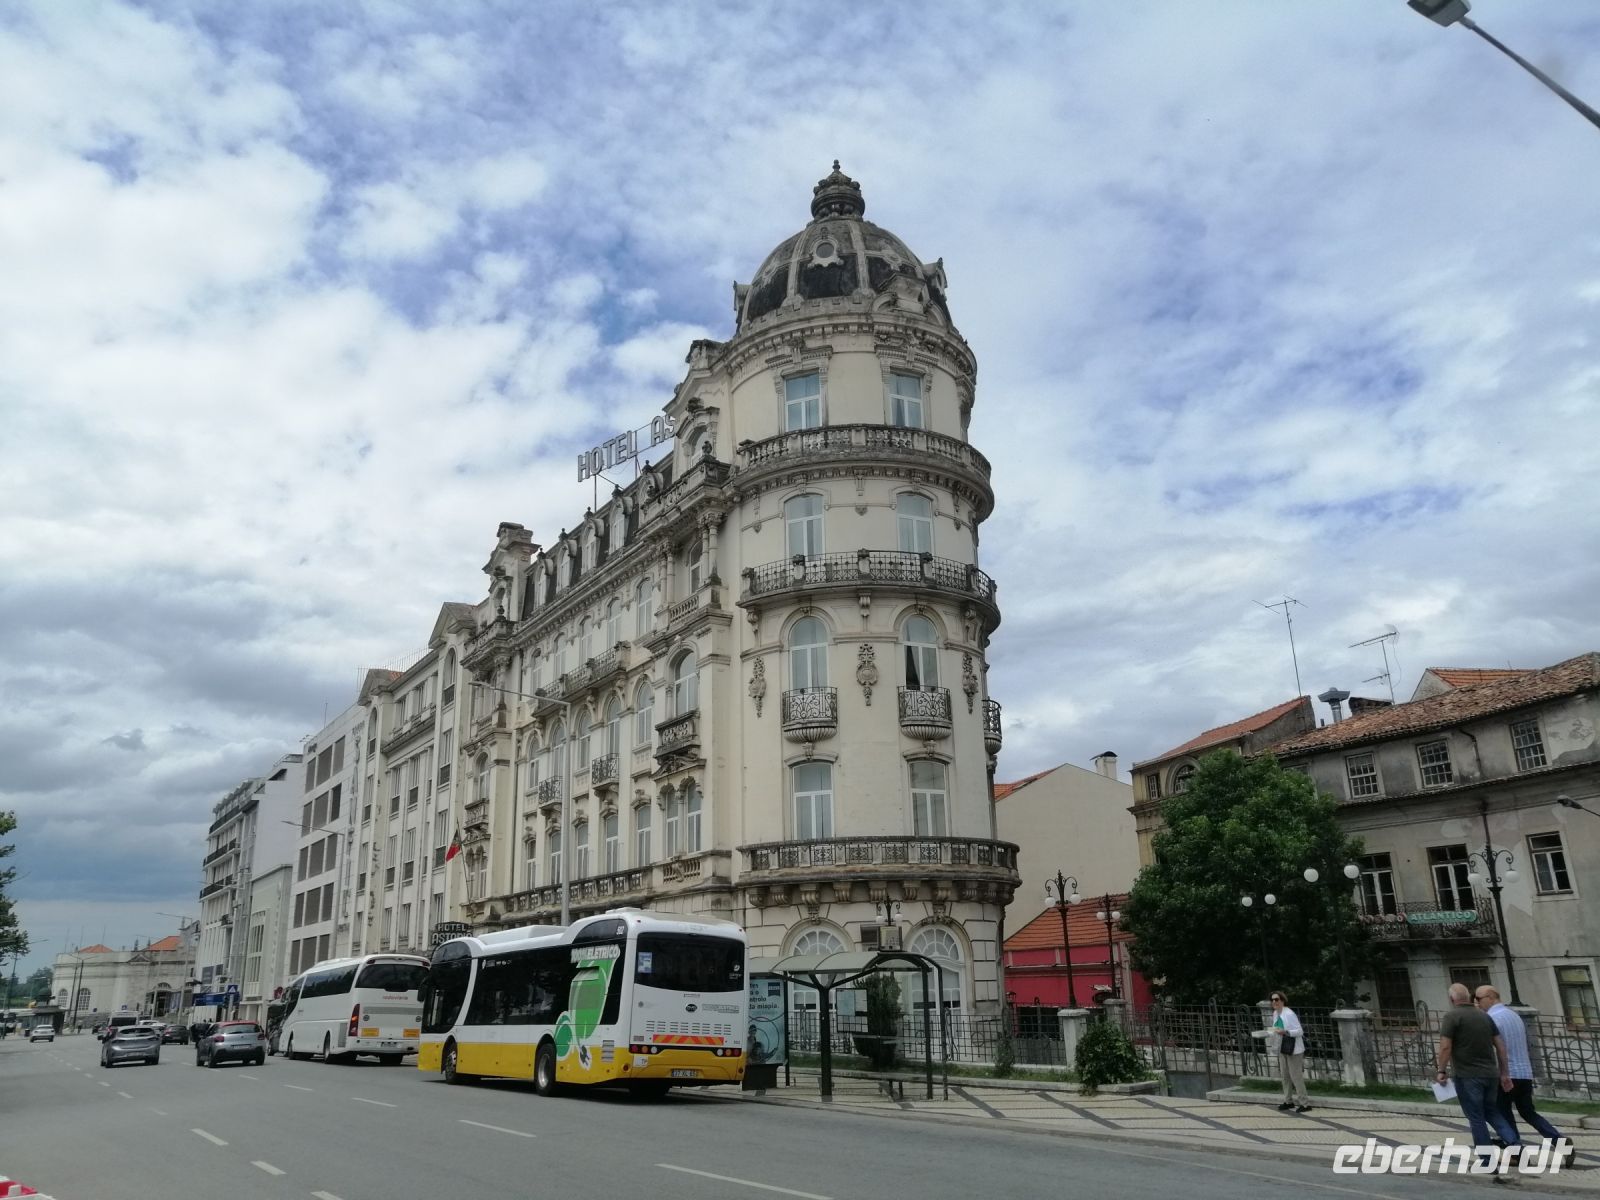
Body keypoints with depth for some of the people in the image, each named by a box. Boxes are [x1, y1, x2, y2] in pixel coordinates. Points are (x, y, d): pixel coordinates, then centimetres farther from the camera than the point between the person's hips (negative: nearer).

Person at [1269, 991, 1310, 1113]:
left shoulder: (1289, 1014, -19)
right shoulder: (1275, 1014, 7)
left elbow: (1299, 1031, -20)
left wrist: (1285, 1032, -30)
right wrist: (1273, 1031, 4)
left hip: (1294, 1049, -8)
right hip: (1282, 1049, 8)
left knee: (1296, 1076, -5)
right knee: (1285, 1076, 14)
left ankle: (1305, 1103, 4)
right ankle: (1288, 1101, 24)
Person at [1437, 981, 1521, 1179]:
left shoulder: (1451, 1016, -9)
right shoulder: (1485, 1016, 10)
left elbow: (1445, 1047, -16)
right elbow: (1500, 1045, 9)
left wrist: (1442, 1070, -6)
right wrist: (1504, 1073, 14)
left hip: (1467, 1075, -6)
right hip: (1490, 1073, 6)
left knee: (1476, 1118, 4)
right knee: (1491, 1111, 22)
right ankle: (1515, 1143, 2)